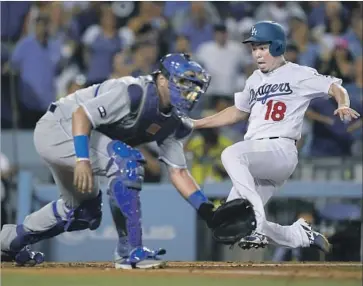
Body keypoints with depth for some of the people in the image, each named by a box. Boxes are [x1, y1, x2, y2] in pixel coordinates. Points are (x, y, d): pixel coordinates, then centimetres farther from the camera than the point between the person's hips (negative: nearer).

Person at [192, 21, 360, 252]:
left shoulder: (299, 74, 2)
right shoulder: (255, 80, 23)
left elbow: (335, 88, -5)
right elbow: (238, 112, 33)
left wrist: (343, 106, -26)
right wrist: (196, 124, 30)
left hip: (281, 150, -8)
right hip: (256, 162, 8)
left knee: (231, 154, -34)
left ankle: (257, 221, -39)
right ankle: (301, 235, 12)